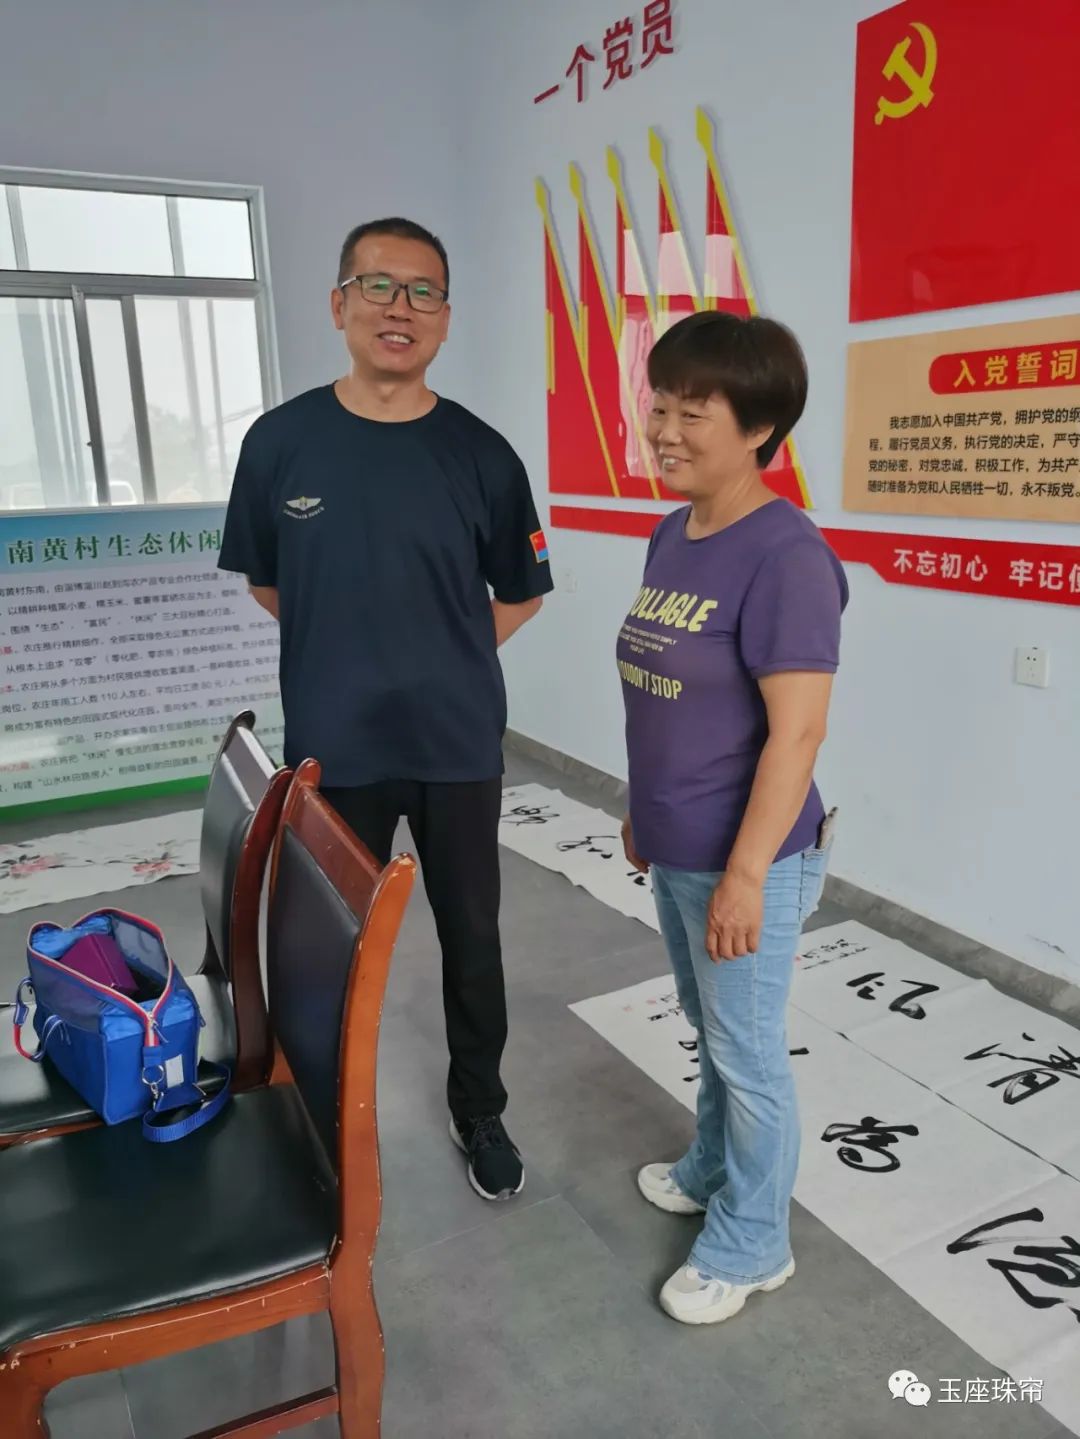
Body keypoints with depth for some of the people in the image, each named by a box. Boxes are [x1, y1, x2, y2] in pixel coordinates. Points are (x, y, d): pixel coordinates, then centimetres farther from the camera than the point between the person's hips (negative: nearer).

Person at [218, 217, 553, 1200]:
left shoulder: (481, 455, -6)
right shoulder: (280, 441, -4)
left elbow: (520, 594, 7)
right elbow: (266, 582, 9)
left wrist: (442, 665, 2)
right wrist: (346, 660, 5)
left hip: (459, 747, 0)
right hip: (331, 747, 1)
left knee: (471, 936, 13)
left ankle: (479, 1110, 35)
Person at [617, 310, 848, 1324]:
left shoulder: (783, 554, -21)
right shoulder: (672, 535, 5)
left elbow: (797, 730, -22)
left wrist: (746, 874, -21)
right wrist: (642, 811, 17)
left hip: (744, 860, -8)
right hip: (676, 851, 8)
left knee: (748, 1051, 11)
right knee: (710, 1030, 26)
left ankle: (751, 1244, 34)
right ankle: (714, 1169, 50)